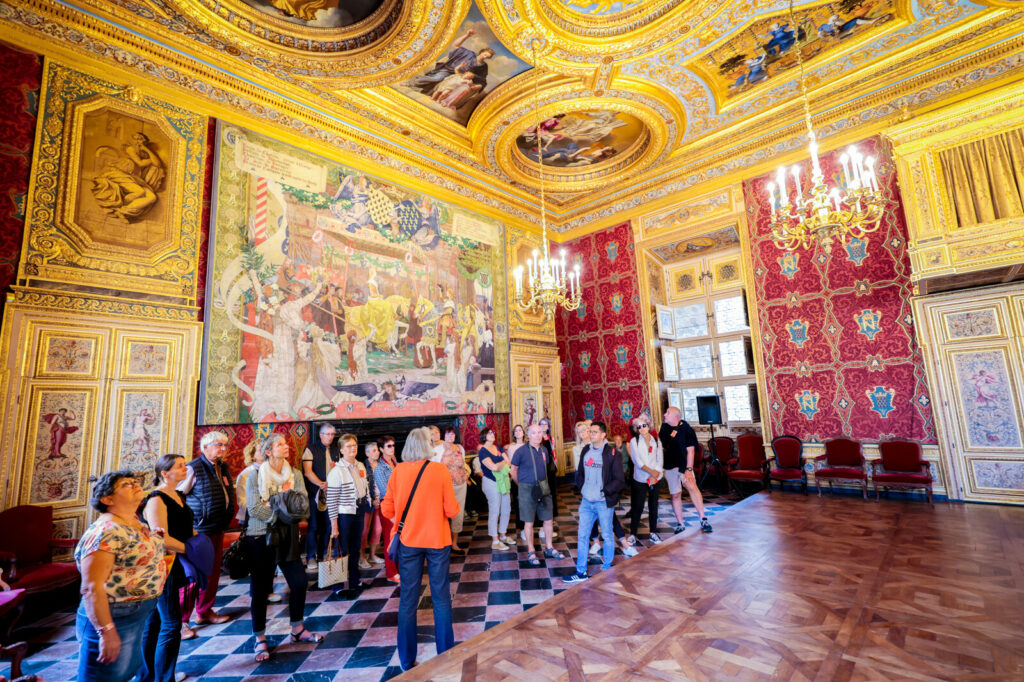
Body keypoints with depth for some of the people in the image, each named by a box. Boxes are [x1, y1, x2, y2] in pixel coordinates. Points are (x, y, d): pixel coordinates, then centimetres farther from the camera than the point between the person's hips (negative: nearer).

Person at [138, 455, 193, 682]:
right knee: (171, 625, 0)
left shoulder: (178, 496, 10)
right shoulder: (156, 499, -17)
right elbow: (162, 539, -22)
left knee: (155, 621, 19)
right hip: (162, 567, -8)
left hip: (176, 566, 8)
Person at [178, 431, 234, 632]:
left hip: (218, 529, 7)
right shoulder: (194, 468, -13)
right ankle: (181, 620, 15)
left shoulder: (223, 467, 9)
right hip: (198, 531, -7)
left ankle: (205, 611, 30)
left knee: (213, 572, 16)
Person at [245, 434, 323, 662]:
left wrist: (275, 502, -20)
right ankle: (260, 640, 24)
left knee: (299, 582, 6)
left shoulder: (295, 474, 1)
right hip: (260, 538, -4)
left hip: (287, 537, 4)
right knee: (260, 589, 6)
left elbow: (303, 504, -7)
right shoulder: (255, 476, -9)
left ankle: (297, 629, 27)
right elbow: (255, 509, -17)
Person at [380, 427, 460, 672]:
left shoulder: (398, 471, -7)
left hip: (408, 541, 2)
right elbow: (451, 510, -11)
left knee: (408, 599, 14)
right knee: (441, 598, 12)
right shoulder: (440, 470, -14)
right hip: (437, 540, -2)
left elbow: (387, 509, -2)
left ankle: (407, 660, 27)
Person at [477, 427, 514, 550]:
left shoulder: (498, 447, 9)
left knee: (506, 509, 13)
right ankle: (495, 541, 11)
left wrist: (500, 466, -14)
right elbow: (493, 467, -22)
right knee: (494, 511, 0)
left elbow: (509, 463, 4)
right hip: (492, 483, -7)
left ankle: (503, 535, 29)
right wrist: (504, 462, -5)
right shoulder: (483, 451, -11)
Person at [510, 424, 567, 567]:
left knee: (548, 519, 12)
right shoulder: (521, 451, -12)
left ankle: (549, 549, 29)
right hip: (527, 490, -5)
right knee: (529, 522, 5)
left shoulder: (544, 450, 4)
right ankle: (531, 552, 21)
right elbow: (513, 472, -3)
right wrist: (523, 485, 5)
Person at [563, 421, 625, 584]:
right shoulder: (585, 451, 7)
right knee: (582, 536, 8)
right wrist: (582, 488, 5)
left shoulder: (612, 453, -11)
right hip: (586, 502, 5)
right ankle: (581, 572, 18)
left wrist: (604, 491, -17)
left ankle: (607, 569, 30)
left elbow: (620, 481, -12)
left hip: (604, 503, -5)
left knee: (607, 536, 12)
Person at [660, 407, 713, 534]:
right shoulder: (665, 427, 5)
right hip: (669, 466, 4)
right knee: (675, 495, 8)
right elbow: (661, 445, 17)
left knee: (692, 486, -26)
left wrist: (689, 469, -20)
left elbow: (690, 450, -13)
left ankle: (703, 519, -19)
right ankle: (680, 523, 19)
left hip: (683, 465, -4)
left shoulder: (686, 429, -10)